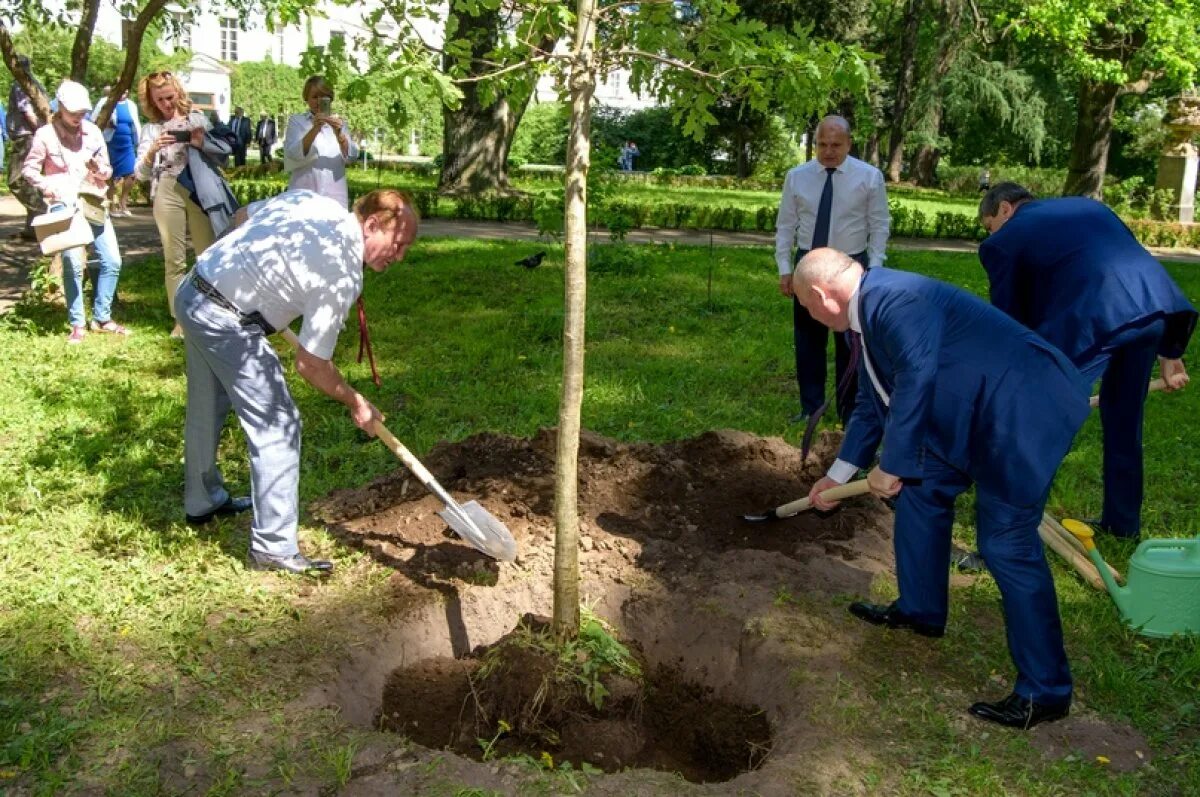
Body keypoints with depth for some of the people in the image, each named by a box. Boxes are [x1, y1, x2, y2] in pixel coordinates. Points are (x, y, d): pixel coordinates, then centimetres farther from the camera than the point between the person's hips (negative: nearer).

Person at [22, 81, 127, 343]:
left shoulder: (93, 131, 4)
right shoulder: (45, 134, -4)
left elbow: (107, 171, 9)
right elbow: (29, 169, 2)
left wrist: (100, 169, -13)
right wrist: (47, 187, -14)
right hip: (65, 207, -4)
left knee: (112, 261, 1)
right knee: (73, 264, -11)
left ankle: (102, 318, 15)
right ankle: (77, 324, 0)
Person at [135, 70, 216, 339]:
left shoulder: (197, 118, 8)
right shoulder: (151, 129, 10)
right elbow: (140, 173, 5)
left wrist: (202, 145, -10)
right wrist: (153, 150, -13)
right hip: (167, 194, 1)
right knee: (174, 259, 3)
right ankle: (181, 318, 9)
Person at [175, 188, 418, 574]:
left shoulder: (312, 199, 2)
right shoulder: (344, 276, -19)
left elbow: (242, 216, 19)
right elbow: (310, 365, -14)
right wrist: (356, 403, 1)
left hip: (192, 291, 10)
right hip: (226, 322, -10)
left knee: (207, 409, 25)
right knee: (277, 425, -4)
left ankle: (203, 501, 46)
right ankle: (273, 548, 1)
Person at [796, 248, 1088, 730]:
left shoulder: (895, 298, -21)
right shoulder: (869, 313, 12)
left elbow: (915, 381, -27)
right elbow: (873, 404, 21)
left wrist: (891, 466, -17)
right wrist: (837, 475, 27)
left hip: (1023, 411, -11)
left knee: (1006, 543, -9)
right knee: (922, 490, 17)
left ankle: (1045, 692, 2)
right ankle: (920, 610, 35)